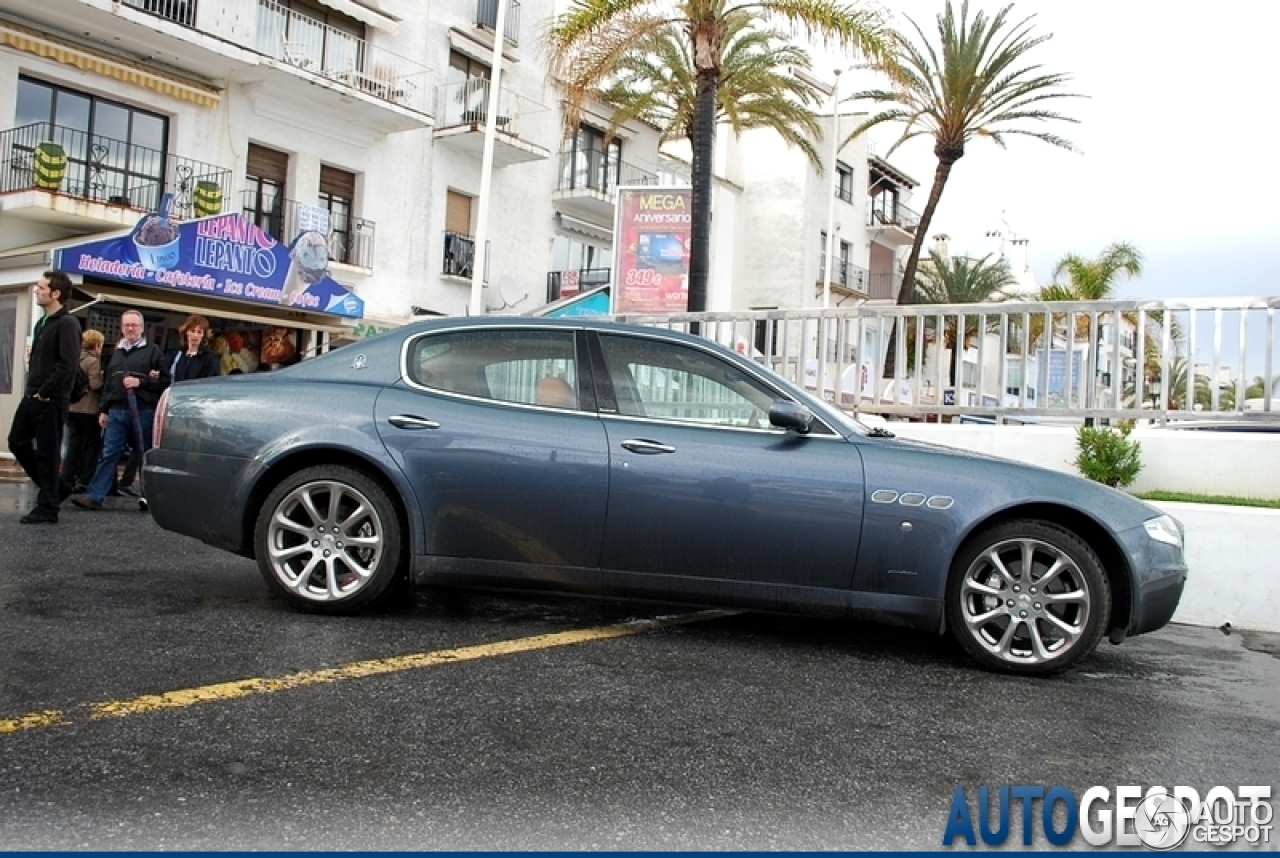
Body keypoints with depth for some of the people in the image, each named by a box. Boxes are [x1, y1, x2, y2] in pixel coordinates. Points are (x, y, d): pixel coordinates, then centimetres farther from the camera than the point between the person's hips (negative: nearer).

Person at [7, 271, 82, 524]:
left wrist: (44, 393, -17)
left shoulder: (67, 323, -12)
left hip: (51, 400, -9)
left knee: (47, 453, -3)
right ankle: (56, 487, 23)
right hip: (32, 397, 9)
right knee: (17, 442, 11)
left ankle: (47, 509, 6)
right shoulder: (42, 323, 16)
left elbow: (67, 364, -21)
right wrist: (30, 389, 10)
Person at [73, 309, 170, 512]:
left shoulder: (152, 350, 3)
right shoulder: (117, 352, 20)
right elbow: (108, 384, 22)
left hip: (144, 411, -4)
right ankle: (94, 496, -3)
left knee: (147, 455, 3)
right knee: (109, 454, 0)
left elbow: (165, 381, -3)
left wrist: (141, 382, -15)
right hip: (117, 411, 5)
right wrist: (103, 410, 17)